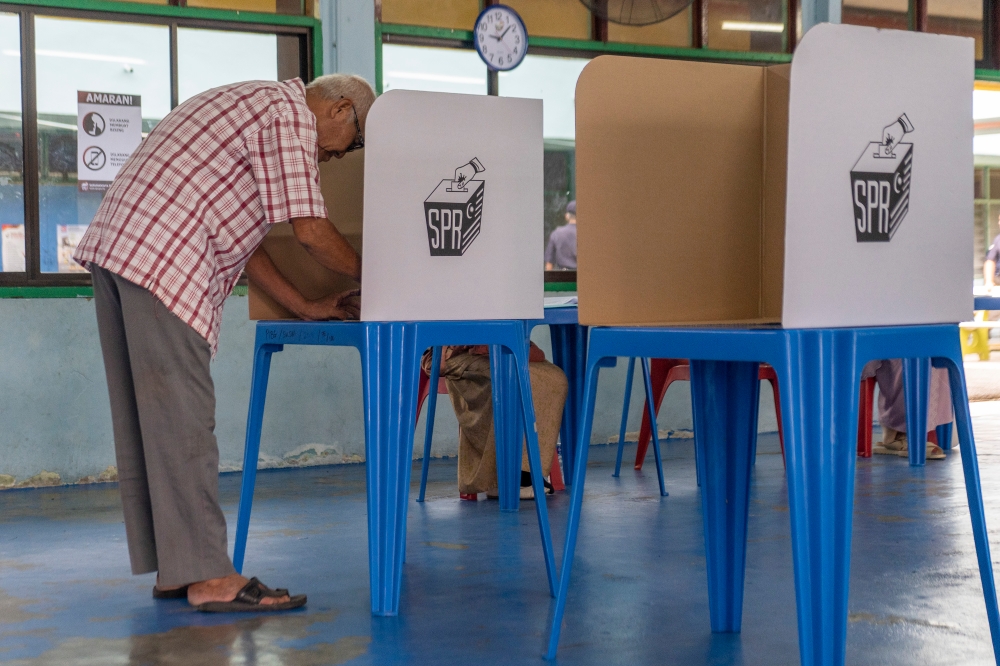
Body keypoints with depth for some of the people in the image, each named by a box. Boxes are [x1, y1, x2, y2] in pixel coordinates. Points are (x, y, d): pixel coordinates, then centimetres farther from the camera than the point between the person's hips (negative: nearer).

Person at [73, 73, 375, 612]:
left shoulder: (254, 104, 28)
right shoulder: (291, 114, -3)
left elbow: (234, 233, 26)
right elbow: (310, 230, -9)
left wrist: (303, 306, 24)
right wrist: (367, 274, 9)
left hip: (116, 245, 11)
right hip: (160, 259, -11)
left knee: (142, 420, 9)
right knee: (181, 418, -10)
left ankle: (171, 567, 14)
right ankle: (208, 576, -8)